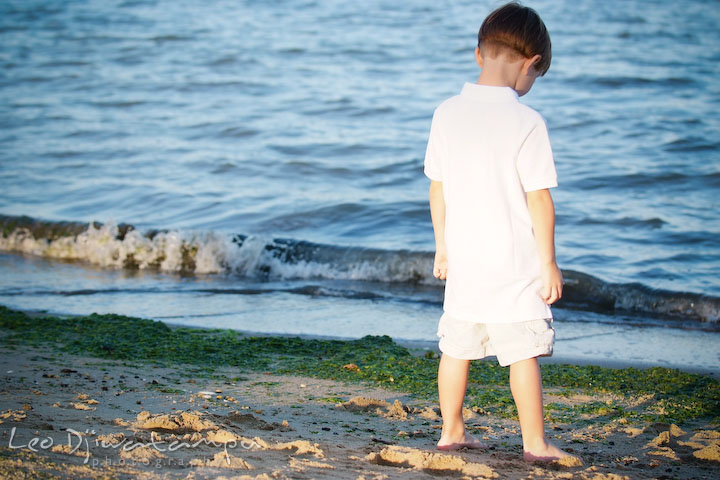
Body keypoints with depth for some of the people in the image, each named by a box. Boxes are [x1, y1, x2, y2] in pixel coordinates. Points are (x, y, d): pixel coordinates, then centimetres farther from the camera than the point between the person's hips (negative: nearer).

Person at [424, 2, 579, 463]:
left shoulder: (447, 114, 0)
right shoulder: (526, 122, -16)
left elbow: (438, 188, 8)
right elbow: (539, 199, -14)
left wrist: (442, 245, 18)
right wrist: (549, 262, -5)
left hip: (463, 261, 5)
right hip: (515, 262, -5)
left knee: (457, 347, 15)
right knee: (524, 353, 3)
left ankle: (452, 431, 26)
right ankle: (535, 443, 9)